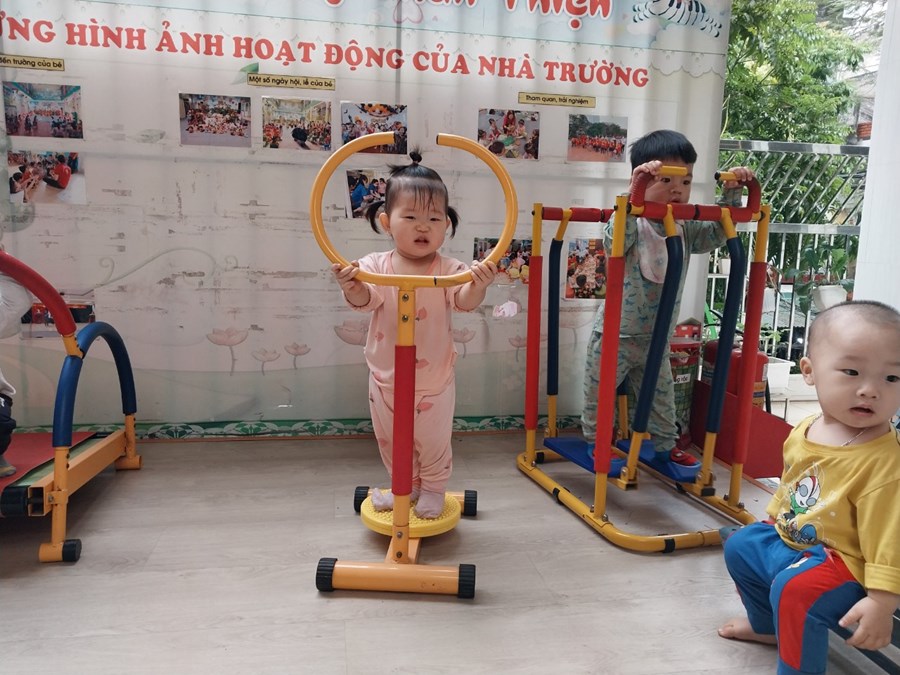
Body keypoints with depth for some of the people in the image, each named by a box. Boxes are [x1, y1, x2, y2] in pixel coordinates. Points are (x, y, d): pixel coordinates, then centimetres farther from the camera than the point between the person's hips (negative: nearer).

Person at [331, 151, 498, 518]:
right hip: (386, 378, 2)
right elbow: (365, 300, -24)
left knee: (433, 441, 15)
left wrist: (478, 285, -49)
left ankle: (433, 489, 42)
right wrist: (352, 286, -47)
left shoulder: (448, 270, -14)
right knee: (391, 441, 21)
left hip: (433, 380, -2)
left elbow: (464, 301, -27)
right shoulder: (375, 266, -11)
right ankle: (407, 486, 45)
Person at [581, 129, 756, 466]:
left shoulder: (686, 229, 2)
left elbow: (717, 233, 6)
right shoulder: (632, 224, -19)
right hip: (616, 336, -6)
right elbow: (614, 241, -39)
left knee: (661, 398, 21)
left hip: (656, 340, 6)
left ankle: (666, 446, 40)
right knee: (599, 397, 7)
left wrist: (731, 193, -6)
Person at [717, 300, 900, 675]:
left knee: (794, 588, -31)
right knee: (740, 546, 23)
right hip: (787, 537, 9)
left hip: (843, 560, -9)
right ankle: (766, 625, 45)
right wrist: (771, 522, 22)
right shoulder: (803, 432, -4)